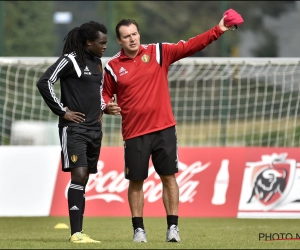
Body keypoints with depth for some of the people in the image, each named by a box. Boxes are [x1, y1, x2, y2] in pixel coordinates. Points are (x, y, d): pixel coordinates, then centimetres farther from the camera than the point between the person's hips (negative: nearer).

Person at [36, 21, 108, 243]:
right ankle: (76, 233, -20)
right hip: (74, 127, -8)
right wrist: (62, 110, -13)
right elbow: (44, 83, -16)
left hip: (94, 128, 8)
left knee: (84, 179, 8)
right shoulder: (70, 60, -11)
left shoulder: (98, 62, 14)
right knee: (79, 175, -17)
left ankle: (79, 232, 10)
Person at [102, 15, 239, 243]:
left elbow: (190, 46, -3)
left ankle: (173, 226, 7)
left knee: (169, 177, 1)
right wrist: (108, 106, -13)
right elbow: (105, 96, 10)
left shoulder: (158, 52, 2)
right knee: (136, 181, 4)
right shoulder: (112, 67, 1)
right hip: (134, 132, 0)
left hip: (163, 128, 0)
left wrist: (218, 31, -12)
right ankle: (138, 229, 15)